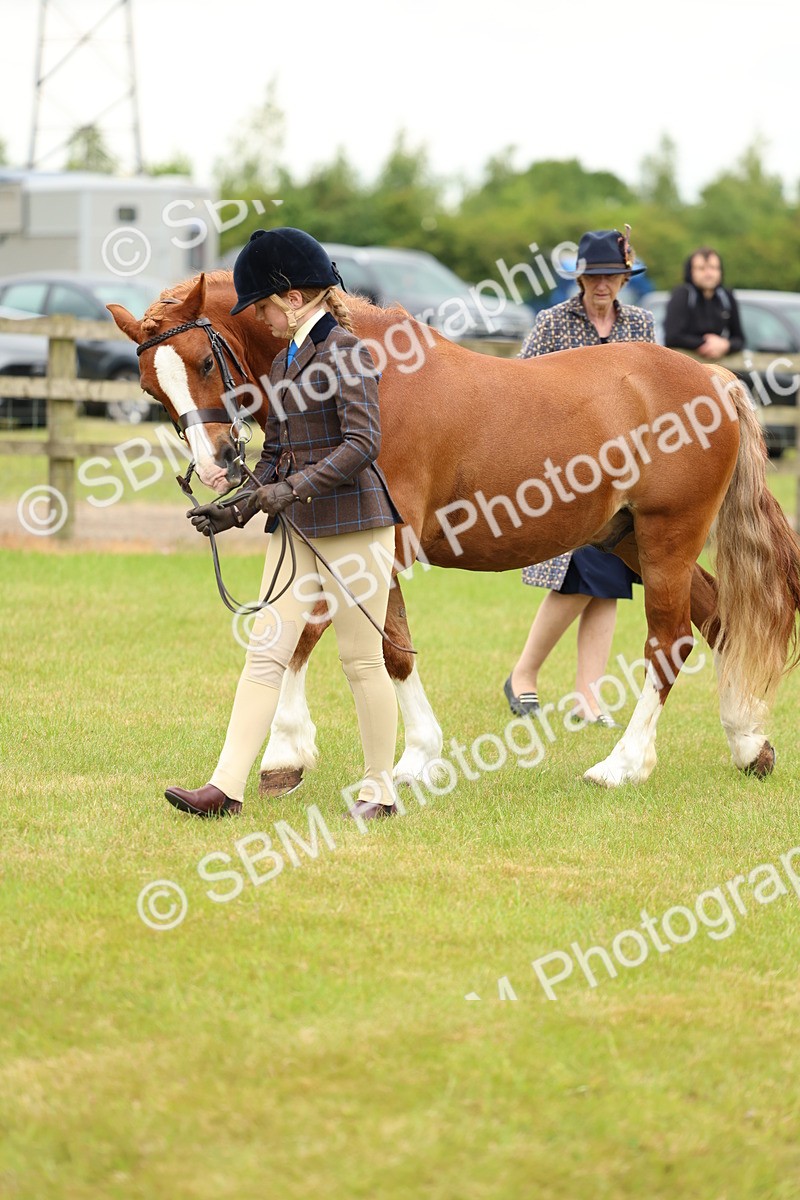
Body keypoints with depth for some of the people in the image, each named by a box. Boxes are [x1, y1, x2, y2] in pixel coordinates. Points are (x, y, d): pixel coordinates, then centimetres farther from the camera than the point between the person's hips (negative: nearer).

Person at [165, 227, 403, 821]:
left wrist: (293, 487, -25)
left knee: (361, 659, 1)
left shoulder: (346, 351, -11)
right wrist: (238, 509, 7)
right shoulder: (285, 362, 15)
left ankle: (381, 789, 13)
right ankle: (227, 787, -3)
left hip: (354, 521, -8)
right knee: (265, 652, 1)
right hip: (298, 528, 8)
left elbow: (362, 444, -20)